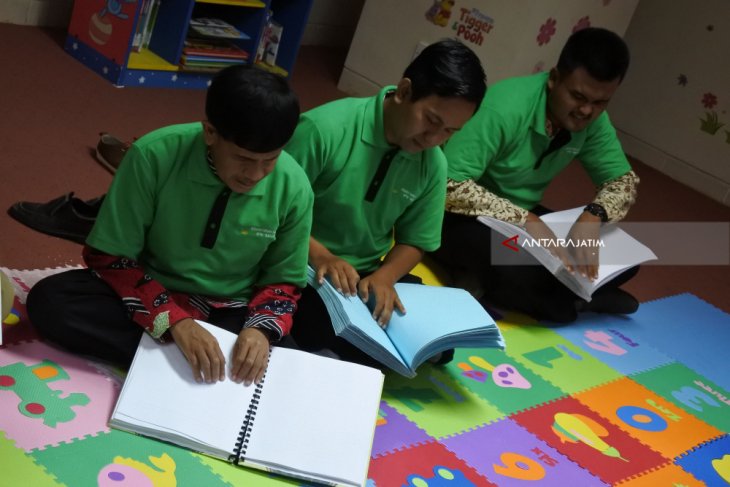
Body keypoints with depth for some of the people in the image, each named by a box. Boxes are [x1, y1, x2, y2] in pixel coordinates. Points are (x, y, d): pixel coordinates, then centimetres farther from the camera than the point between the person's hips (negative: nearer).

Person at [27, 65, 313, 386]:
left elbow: (283, 280, -1)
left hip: (230, 313, 0)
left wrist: (261, 328, -23)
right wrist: (174, 321, -29)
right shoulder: (154, 156, -22)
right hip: (152, 293, 1)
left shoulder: (293, 188, -16)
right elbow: (109, 256, -15)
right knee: (48, 301, -26)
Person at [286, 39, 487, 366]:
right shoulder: (324, 129, -22)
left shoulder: (433, 165, -4)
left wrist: (383, 277, -15)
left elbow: (414, 242, 6)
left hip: (368, 276, 6)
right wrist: (318, 254, -29)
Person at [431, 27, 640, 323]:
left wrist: (593, 215, -21)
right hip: (466, 215, -7)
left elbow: (624, 180, 2)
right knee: (511, 270, -38)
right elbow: (449, 186, -34)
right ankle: (569, 304, -11)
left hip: (525, 217, 7)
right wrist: (526, 220, -38)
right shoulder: (507, 107, -30)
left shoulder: (594, 122, -8)